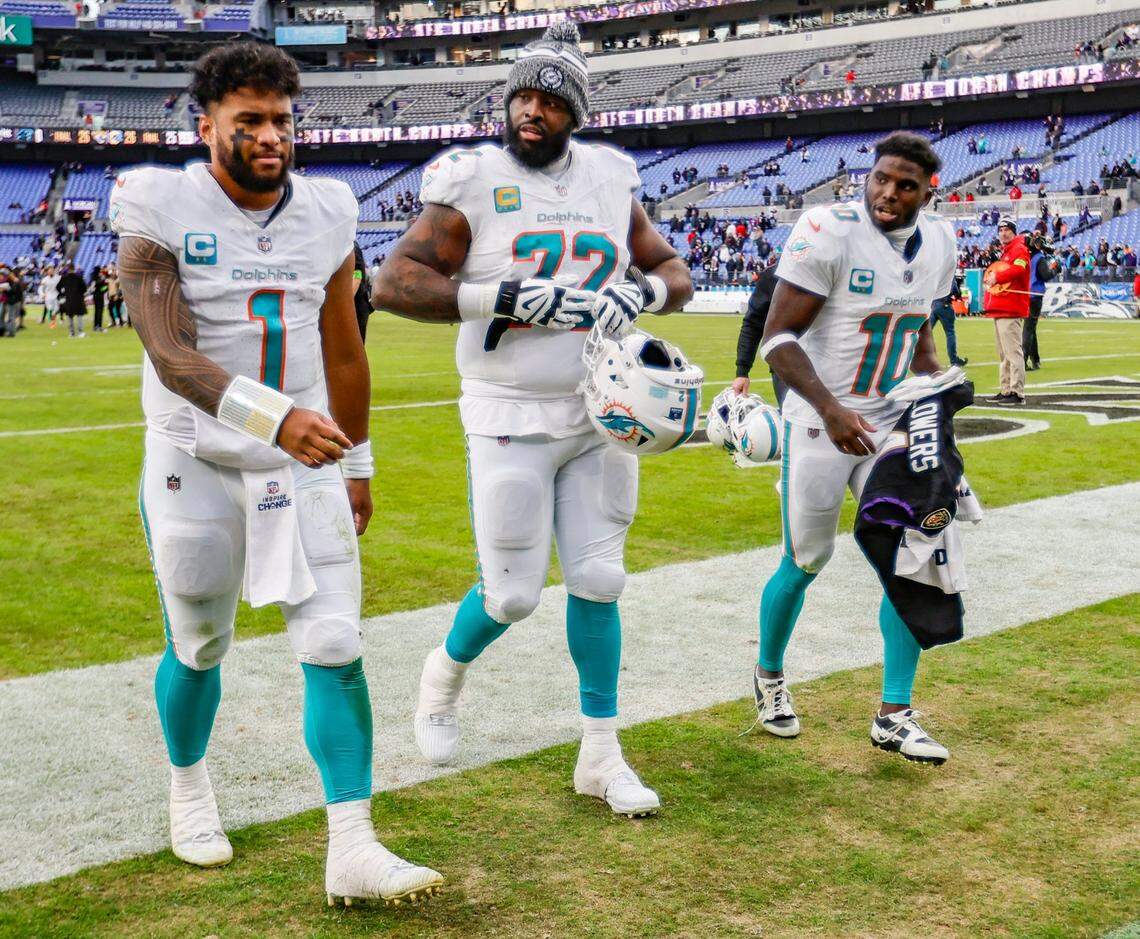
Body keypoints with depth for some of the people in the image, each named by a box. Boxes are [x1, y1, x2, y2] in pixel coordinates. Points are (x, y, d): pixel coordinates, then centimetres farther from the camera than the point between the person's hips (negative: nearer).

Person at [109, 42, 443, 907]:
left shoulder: (327, 212, 2)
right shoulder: (162, 210, -12)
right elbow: (170, 356, -24)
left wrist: (357, 462, 14)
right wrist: (277, 419, -37)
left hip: (307, 463, 3)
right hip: (197, 465, -3)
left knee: (336, 649, -5)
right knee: (199, 648, 13)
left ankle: (353, 852, 0)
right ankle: (190, 786, 42)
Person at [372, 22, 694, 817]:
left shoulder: (611, 181, 4)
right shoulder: (474, 181, -9)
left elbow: (677, 273, 13)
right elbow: (393, 284, -15)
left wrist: (640, 291, -11)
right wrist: (508, 298, -24)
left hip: (599, 415, 4)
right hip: (510, 421, -4)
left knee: (598, 581, 6)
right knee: (513, 594, 0)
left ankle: (602, 753, 20)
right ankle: (447, 670, 34)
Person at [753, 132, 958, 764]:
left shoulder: (937, 243, 3)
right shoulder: (829, 233, -18)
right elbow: (778, 337, -20)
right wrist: (831, 409, -30)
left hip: (892, 422, 6)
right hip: (819, 423, -5)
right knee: (806, 562, 5)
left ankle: (894, 715, 9)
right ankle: (768, 675, 33)